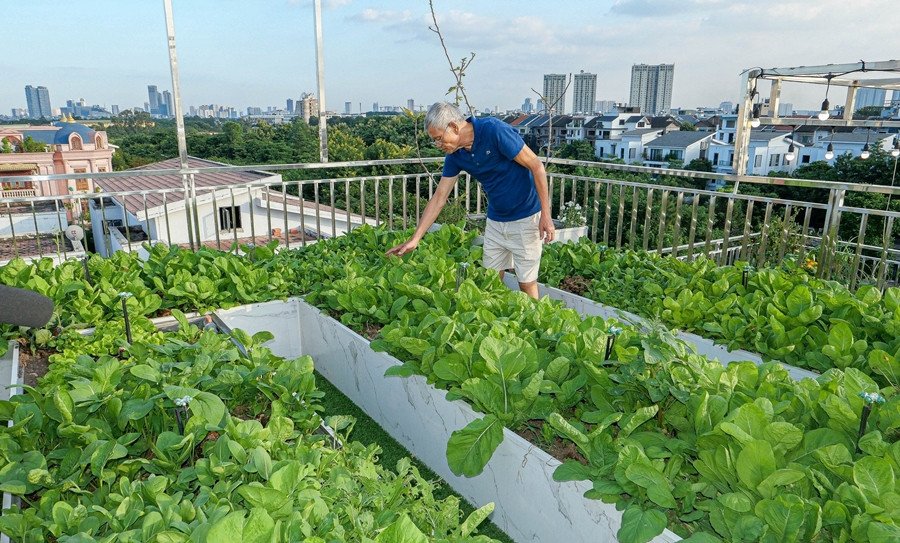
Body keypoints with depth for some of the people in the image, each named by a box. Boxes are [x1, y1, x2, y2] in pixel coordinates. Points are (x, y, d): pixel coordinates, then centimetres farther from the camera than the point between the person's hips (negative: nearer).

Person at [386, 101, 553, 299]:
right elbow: (439, 197, 2)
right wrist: (414, 240, -1)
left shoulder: (494, 130, -23)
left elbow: (536, 166, -18)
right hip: (495, 221, 6)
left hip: (526, 218, -6)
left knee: (526, 283, 0)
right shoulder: (455, 156, -3)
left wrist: (546, 215, -19)